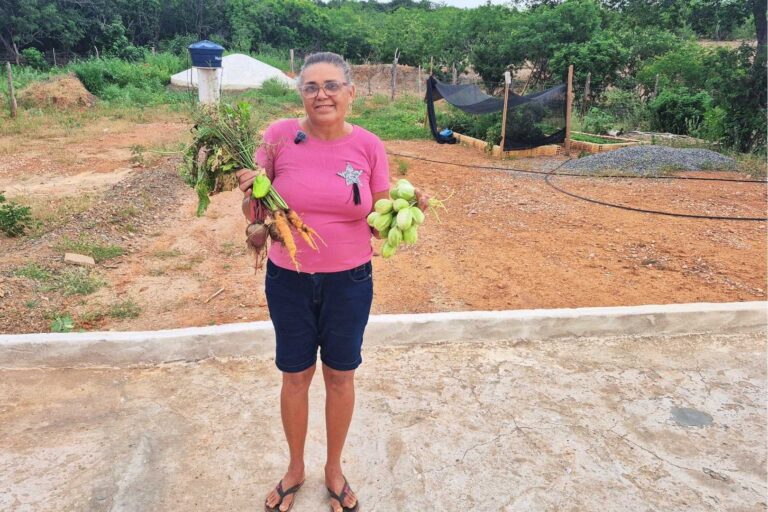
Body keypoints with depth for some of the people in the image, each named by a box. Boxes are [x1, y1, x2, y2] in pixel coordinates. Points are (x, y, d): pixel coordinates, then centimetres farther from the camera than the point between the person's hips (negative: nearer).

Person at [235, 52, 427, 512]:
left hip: (349, 282, 0)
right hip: (288, 281, 0)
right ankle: (295, 469, 42)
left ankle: (334, 469, 41)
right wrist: (250, 192, -22)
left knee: (341, 376, 15)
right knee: (295, 376, 15)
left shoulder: (368, 146, -7)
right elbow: (256, 212, -1)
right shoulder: (279, 136, -8)